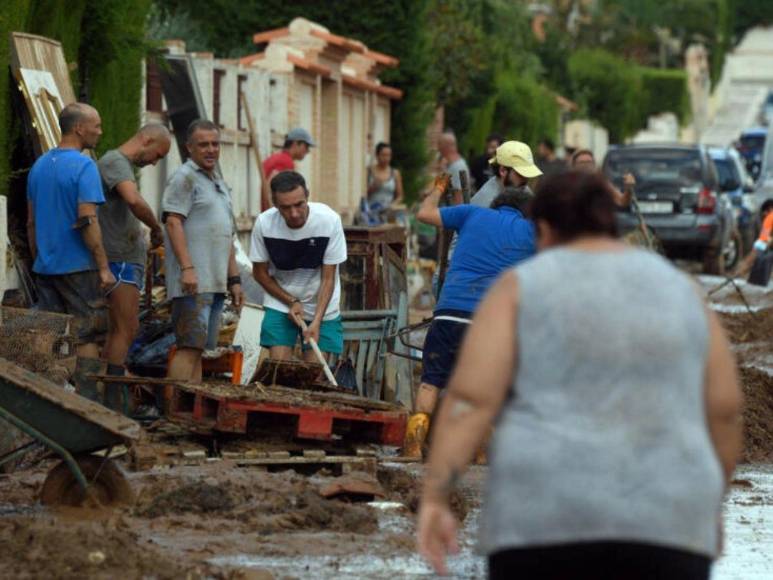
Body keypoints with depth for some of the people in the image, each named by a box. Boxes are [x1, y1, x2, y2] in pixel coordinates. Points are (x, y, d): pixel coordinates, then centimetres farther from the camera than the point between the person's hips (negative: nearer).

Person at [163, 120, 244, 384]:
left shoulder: (220, 184, 24)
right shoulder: (184, 178, -4)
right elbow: (173, 221, -13)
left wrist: (234, 279, 22)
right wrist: (187, 267, -21)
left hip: (215, 282, 9)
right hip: (193, 282, -9)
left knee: (198, 350, 6)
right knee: (190, 347, -15)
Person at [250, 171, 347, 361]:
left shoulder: (329, 221, -22)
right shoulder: (264, 223, -18)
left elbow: (328, 279, -16)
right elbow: (260, 273, -2)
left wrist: (316, 322, -25)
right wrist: (292, 302, -12)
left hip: (322, 307, -1)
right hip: (280, 304, 1)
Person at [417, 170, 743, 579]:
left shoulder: (520, 287, 4)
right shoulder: (677, 291, 12)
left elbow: (470, 396, -7)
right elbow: (724, 407, 11)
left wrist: (433, 501, -10)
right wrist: (710, 500, 25)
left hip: (551, 518, -2)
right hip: (658, 525, 2)